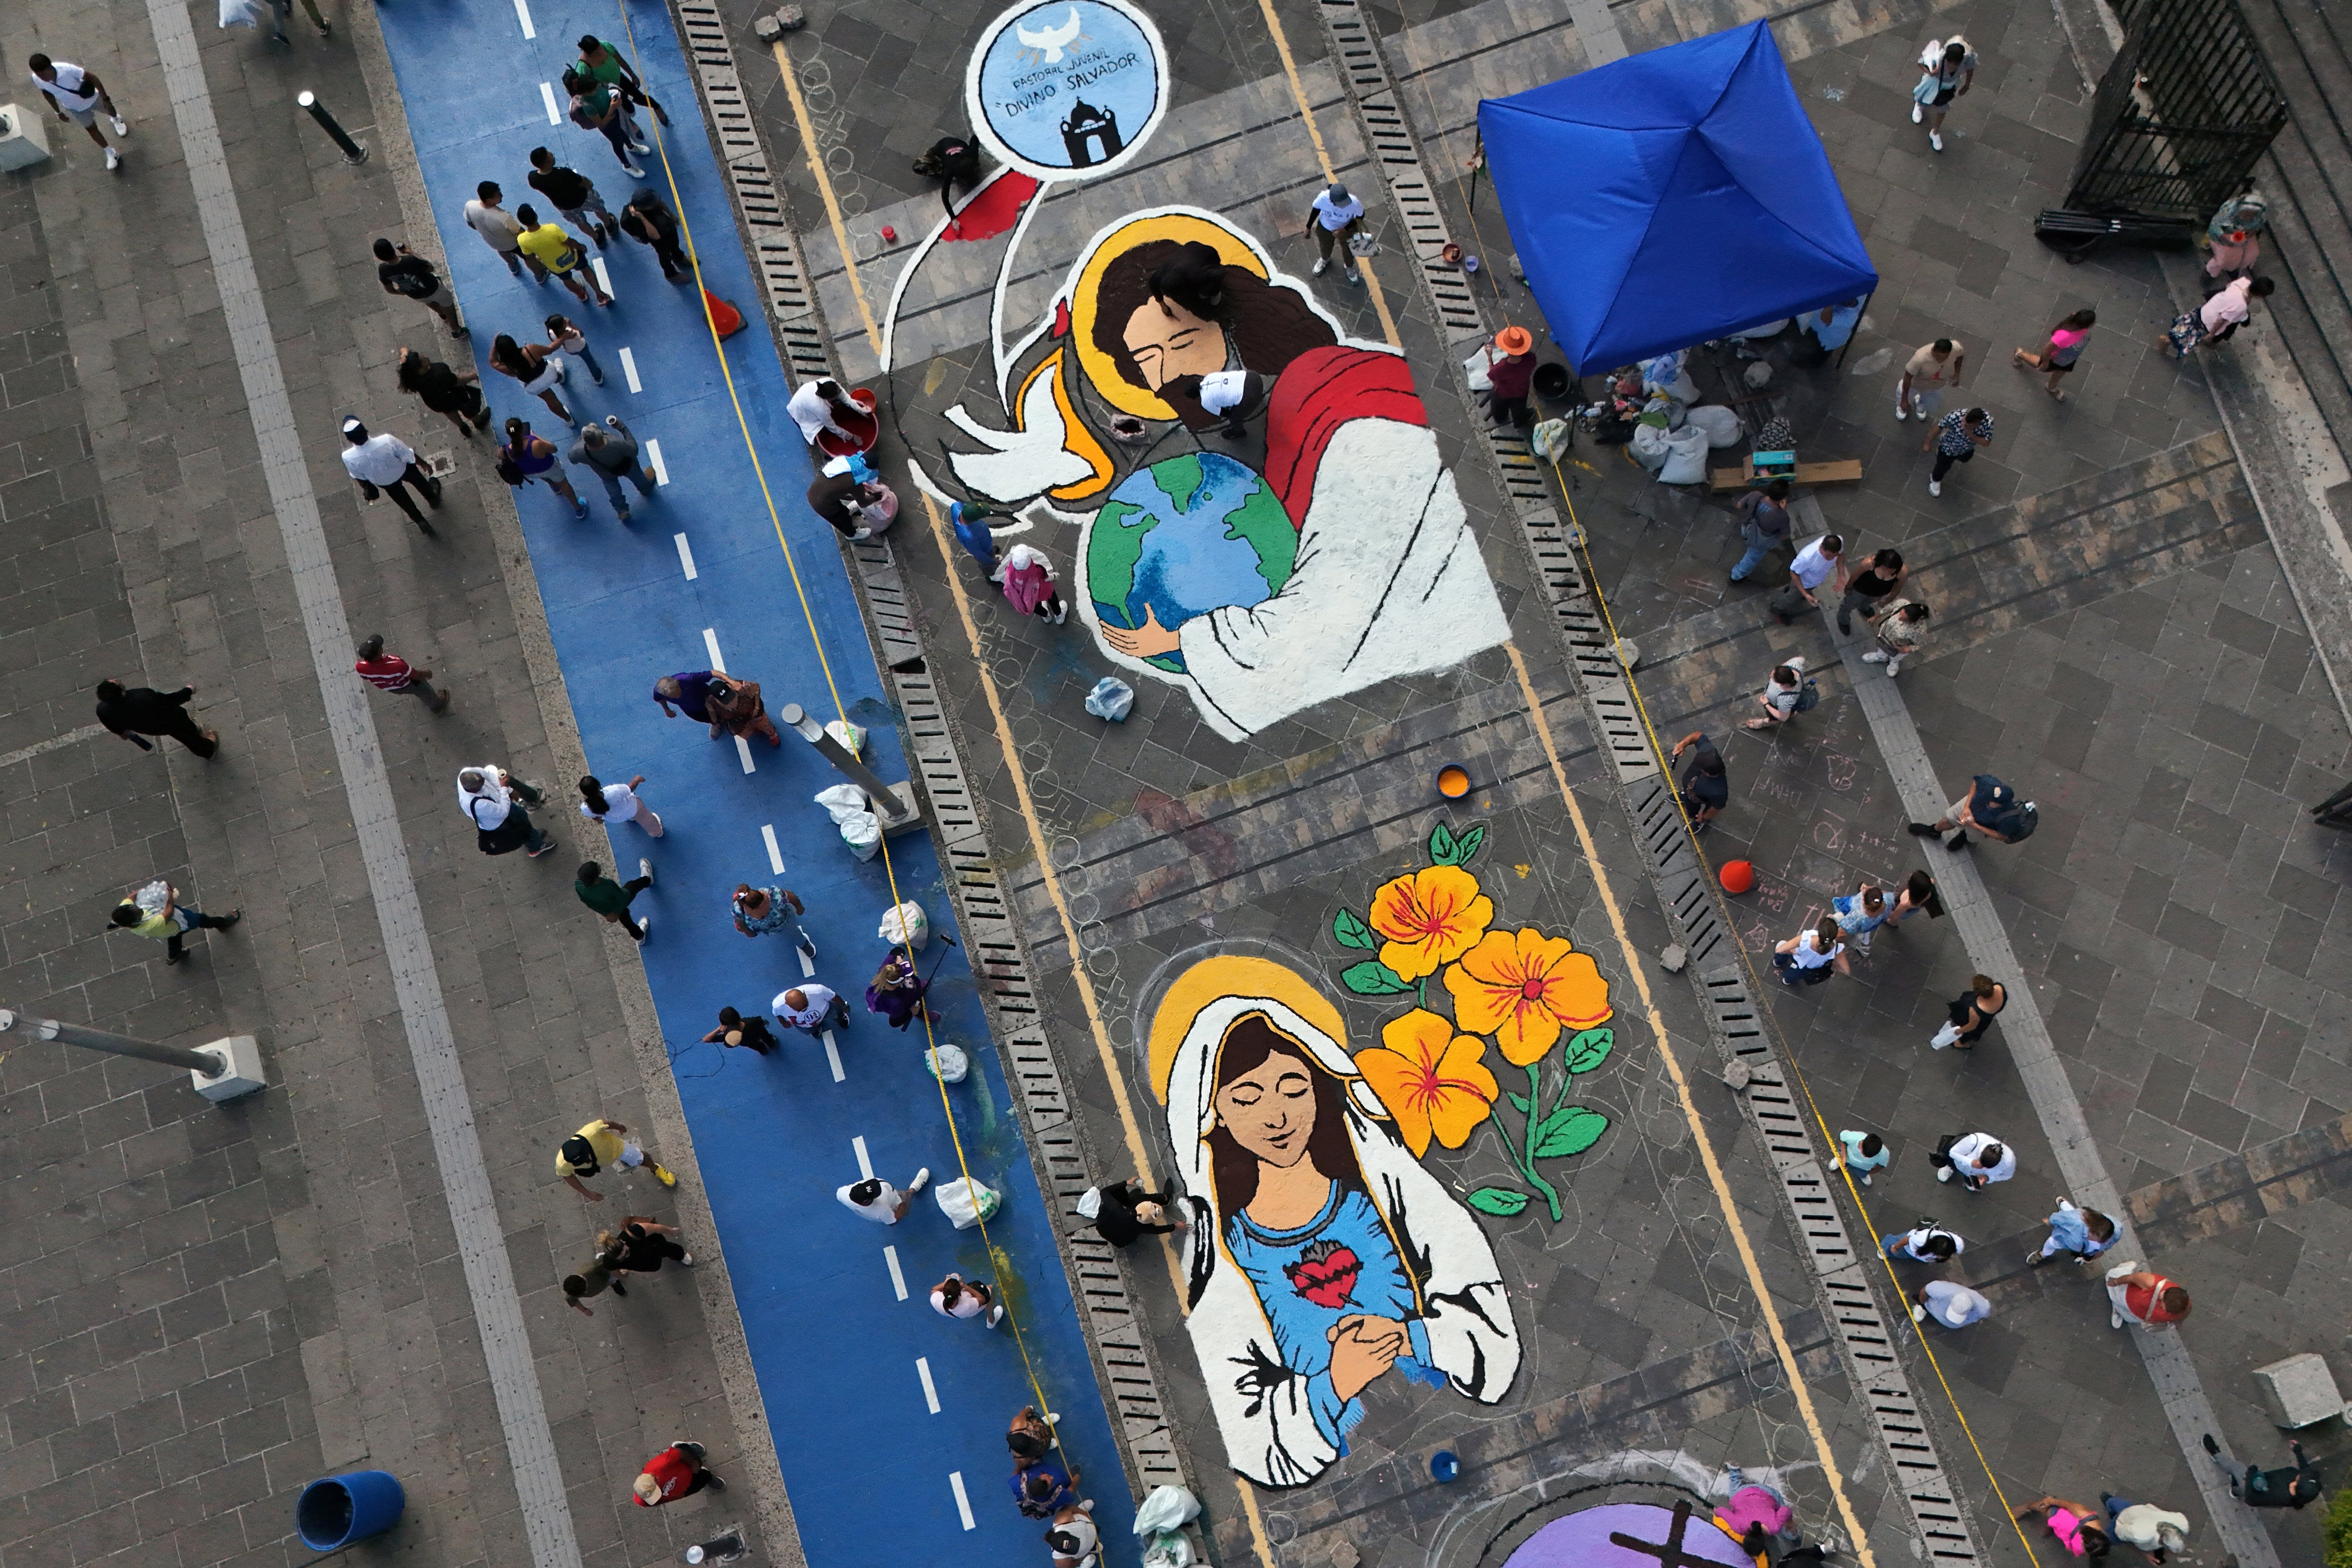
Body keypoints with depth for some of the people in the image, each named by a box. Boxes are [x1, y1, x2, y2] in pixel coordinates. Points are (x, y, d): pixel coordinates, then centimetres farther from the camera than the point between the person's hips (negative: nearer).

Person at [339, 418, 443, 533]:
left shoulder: (348, 458, -36)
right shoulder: (386, 441, -42)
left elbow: (358, 476, -13)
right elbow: (408, 455, -23)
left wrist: (366, 487, 9)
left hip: (384, 482, 1)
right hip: (403, 471, -1)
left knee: (403, 500, 32)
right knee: (418, 480, 35)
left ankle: (421, 522, 51)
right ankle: (433, 498, 63)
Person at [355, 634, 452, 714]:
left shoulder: (360, 667, -35)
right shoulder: (398, 666, -48)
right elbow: (417, 675, -26)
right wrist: (427, 673, -4)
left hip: (387, 688, 4)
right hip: (407, 685, -4)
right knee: (424, 690, 30)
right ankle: (438, 707, 59)